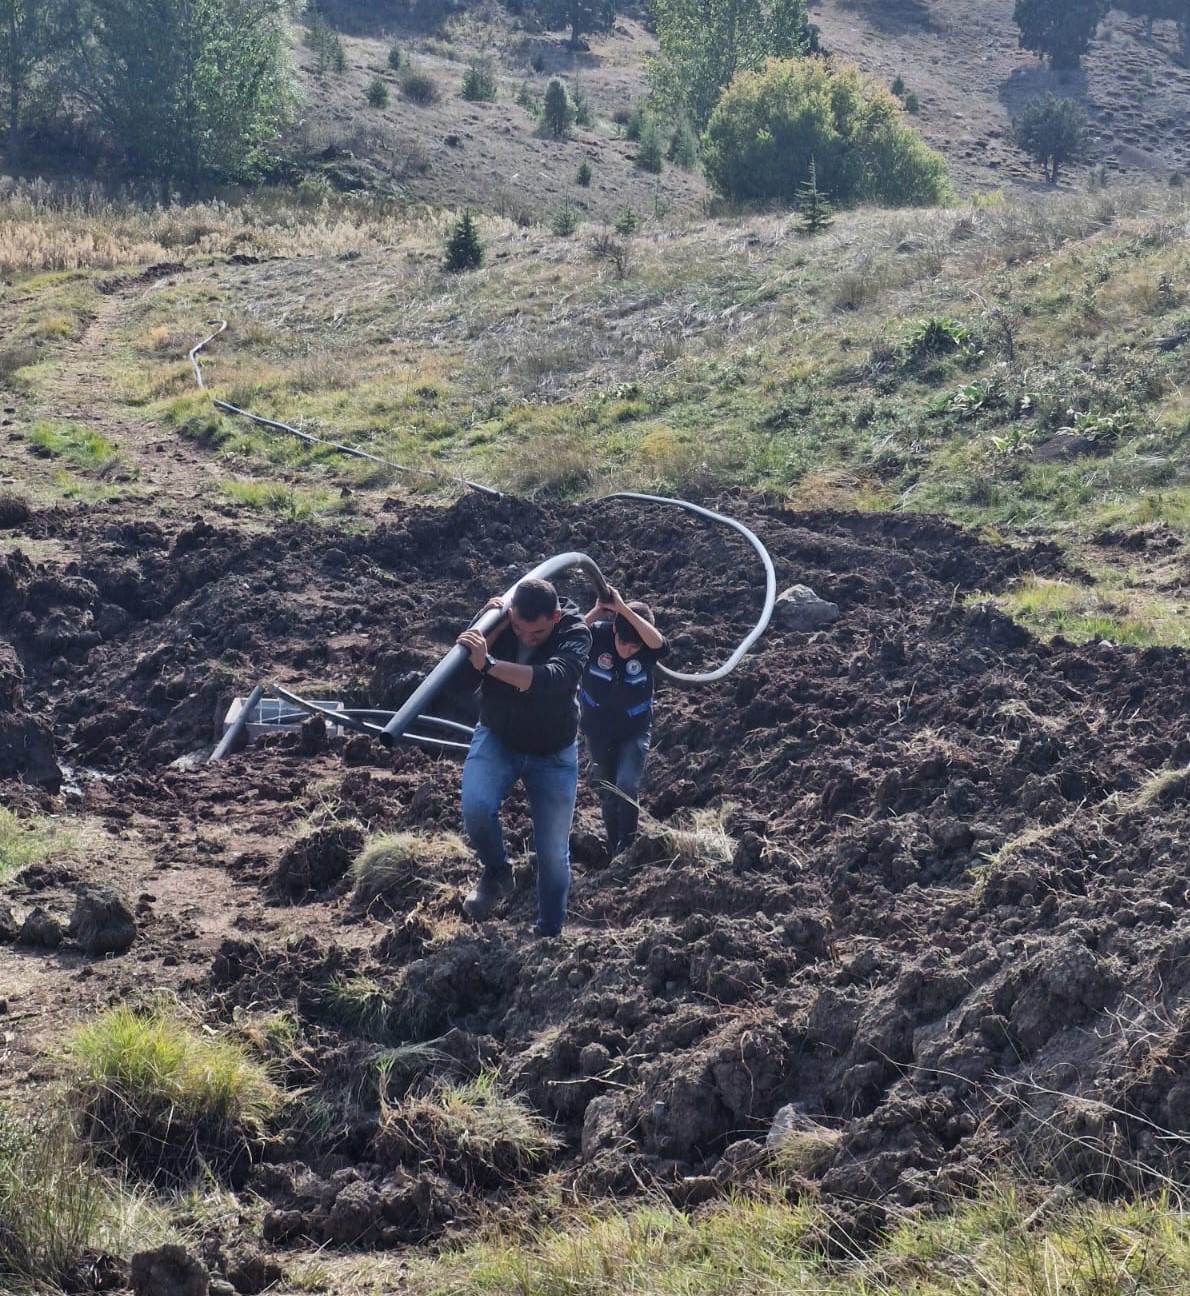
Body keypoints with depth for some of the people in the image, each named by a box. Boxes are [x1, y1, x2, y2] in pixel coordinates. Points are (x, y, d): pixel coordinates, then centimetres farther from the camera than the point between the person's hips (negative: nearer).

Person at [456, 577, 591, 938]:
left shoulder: (575, 633, -24)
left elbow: (555, 678, -44)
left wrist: (489, 664, -50)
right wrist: (493, 629, -31)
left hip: (553, 753, -1)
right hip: (497, 739, 1)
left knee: (553, 853, 4)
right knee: (475, 808, -27)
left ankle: (549, 934, 26)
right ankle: (497, 871, 3)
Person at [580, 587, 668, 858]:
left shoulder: (648, 649, -23)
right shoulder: (598, 635, -22)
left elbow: (657, 641, -45)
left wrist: (623, 608, -50)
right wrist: (597, 611, -45)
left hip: (634, 731, -2)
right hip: (598, 730, 2)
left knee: (627, 787, -20)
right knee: (607, 793, 16)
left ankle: (626, 849, -1)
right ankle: (613, 851, 35)